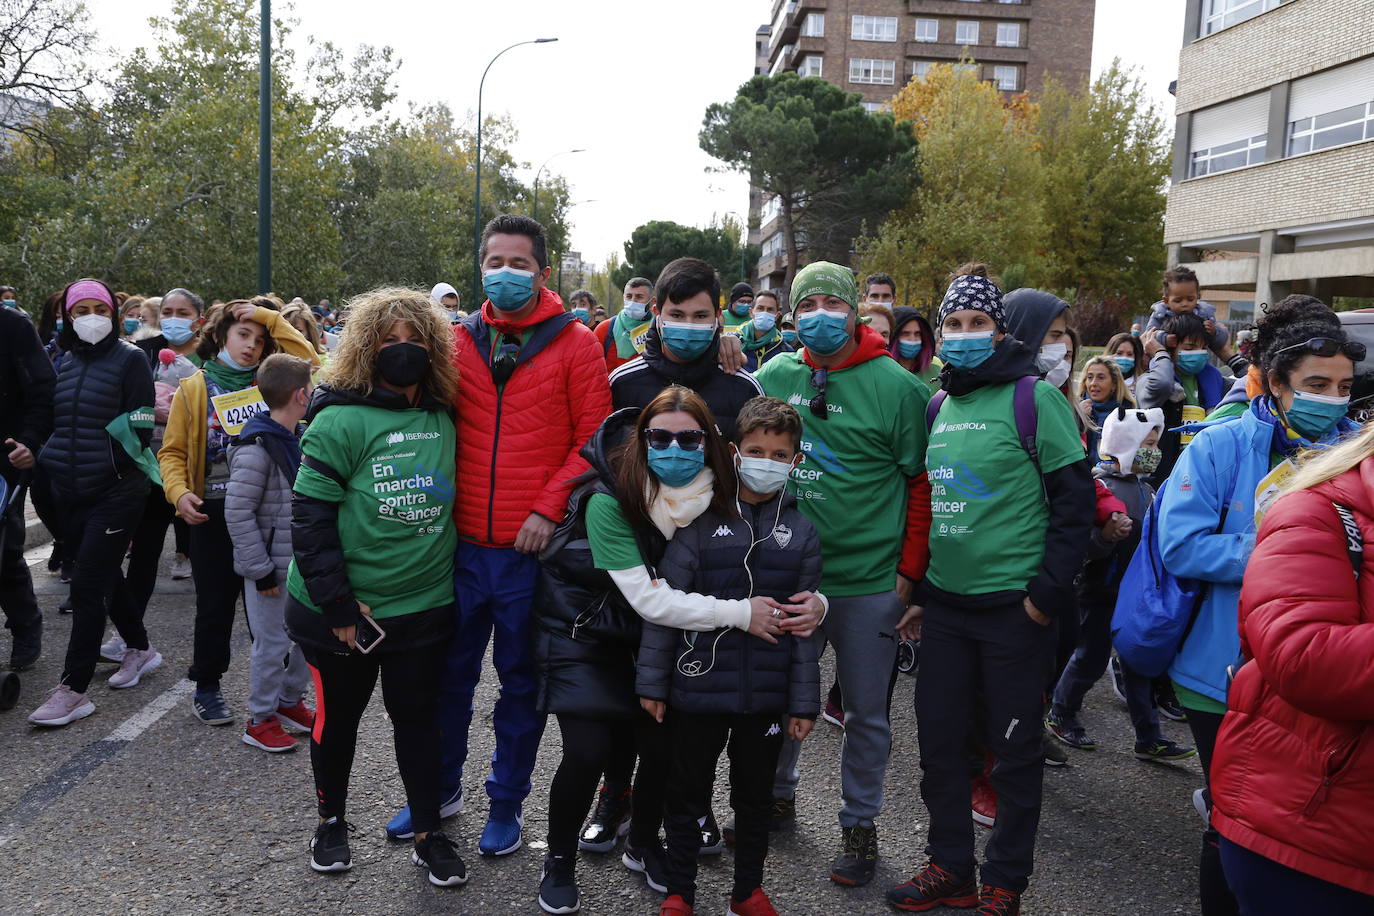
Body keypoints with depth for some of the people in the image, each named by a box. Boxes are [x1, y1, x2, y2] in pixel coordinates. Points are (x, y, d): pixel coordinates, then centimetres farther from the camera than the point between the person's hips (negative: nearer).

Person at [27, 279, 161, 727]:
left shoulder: (129, 359, -6)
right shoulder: (66, 363, 12)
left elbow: (140, 429, -11)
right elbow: (53, 420, 20)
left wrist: (100, 462, -11)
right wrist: (50, 459, 6)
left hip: (116, 491, -7)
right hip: (70, 492, 7)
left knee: (87, 585, -7)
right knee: (105, 575, 16)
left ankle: (74, 688, -1)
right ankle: (140, 648, 35)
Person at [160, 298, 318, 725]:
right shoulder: (194, 390, 2)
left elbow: (309, 362, -7)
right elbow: (172, 451, 2)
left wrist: (272, 319, -4)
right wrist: (180, 492, -15)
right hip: (214, 512, -1)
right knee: (216, 602, 8)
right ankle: (206, 688, 23)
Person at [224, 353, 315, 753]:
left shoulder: (295, 439, 9)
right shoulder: (256, 448, -19)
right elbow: (237, 513, -19)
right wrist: (260, 569, -17)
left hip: (301, 564, 8)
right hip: (271, 569, -8)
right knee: (272, 645, 3)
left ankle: (290, 701, 34)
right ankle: (260, 721, 19)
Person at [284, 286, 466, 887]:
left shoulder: (443, 420, 1)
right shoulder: (340, 420, -14)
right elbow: (310, 516, -16)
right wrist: (336, 604, -17)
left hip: (423, 606, 3)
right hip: (341, 611, -3)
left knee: (417, 715, 12)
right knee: (338, 714, 15)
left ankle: (428, 835, 26)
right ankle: (331, 821, 38)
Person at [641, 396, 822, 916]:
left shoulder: (801, 533, 2)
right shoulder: (701, 522, -6)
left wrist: (804, 702, 5)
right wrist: (652, 681, -5)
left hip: (767, 696, 2)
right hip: (698, 688, -2)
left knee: (756, 796, 18)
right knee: (687, 795, 12)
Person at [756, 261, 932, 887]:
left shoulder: (895, 386, -9)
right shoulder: (774, 376, 1)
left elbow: (923, 483, -5)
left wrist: (910, 571, -6)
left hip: (870, 582, -3)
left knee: (865, 713, 10)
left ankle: (859, 824, 29)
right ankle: (778, 796, 40)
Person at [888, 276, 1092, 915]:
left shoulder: (1035, 396, -8)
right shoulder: (940, 405, 10)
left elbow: (1074, 499, -10)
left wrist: (1047, 593, -14)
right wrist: (919, 592, 17)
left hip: (1014, 606, -6)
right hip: (944, 605, 6)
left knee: (1014, 750, 8)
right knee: (939, 742, 12)